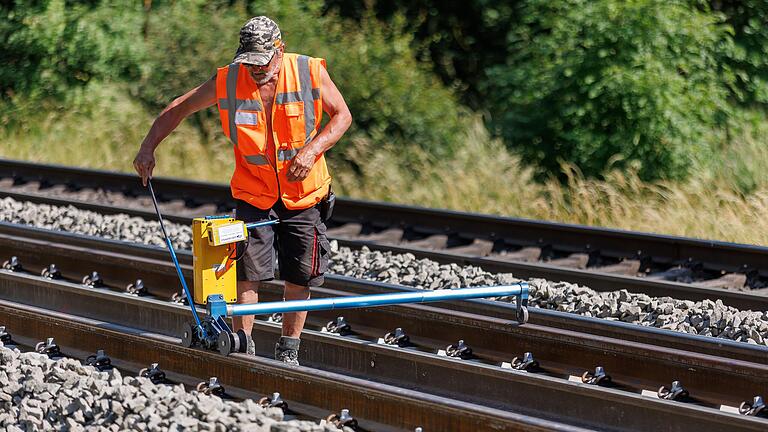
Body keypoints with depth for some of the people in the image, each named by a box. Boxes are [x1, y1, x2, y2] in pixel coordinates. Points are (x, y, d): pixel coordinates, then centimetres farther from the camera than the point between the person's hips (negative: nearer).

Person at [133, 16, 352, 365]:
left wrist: (312, 149, -19)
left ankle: (288, 353, 19)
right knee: (248, 272, -9)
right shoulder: (227, 81, -13)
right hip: (253, 194, 0)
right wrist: (148, 147, -11)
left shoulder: (309, 73, -14)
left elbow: (342, 115, -3)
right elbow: (179, 109, -1)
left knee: (299, 276, 5)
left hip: (303, 194, 0)